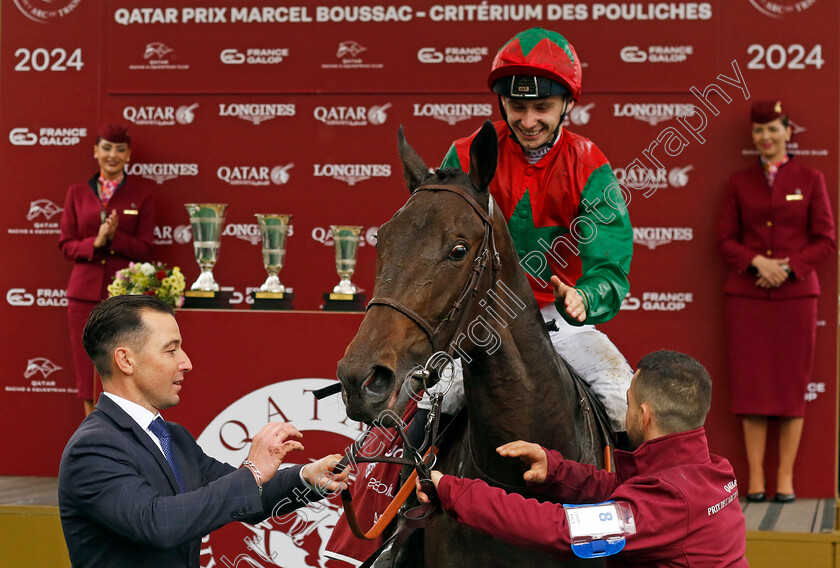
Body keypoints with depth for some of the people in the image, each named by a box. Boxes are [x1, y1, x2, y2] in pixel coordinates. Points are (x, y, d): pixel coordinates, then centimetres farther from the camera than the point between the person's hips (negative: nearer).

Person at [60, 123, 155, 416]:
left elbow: (144, 250, 0)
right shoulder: (77, 193, 10)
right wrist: (95, 243, -12)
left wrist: (115, 237, -17)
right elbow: (66, 244, 7)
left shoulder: (141, 196, 5)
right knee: (87, 367, 1)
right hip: (85, 291, 2)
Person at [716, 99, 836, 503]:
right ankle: (755, 477, 4)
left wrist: (789, 267, -12)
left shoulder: (810, 180, 5)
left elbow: (826, 240, 2)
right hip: (746, 295, 1)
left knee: (792, 383, -1)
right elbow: (725, 239, 6)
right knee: (750, 382, -2)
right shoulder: (739, 183, 8)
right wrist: (757, 262, -12)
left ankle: (786, 476, 5)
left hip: (796, 294, -1)